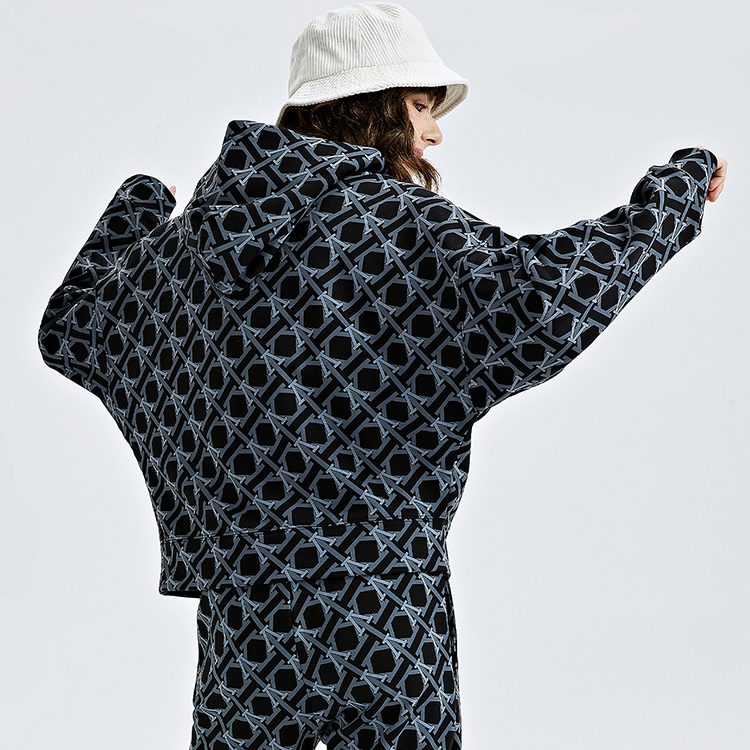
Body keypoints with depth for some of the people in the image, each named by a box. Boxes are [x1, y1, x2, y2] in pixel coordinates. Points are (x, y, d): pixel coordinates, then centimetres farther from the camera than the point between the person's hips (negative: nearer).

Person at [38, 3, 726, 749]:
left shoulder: (194, 235, 6)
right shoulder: (397, 223, -12)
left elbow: (72, 325, 19)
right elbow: (534, 293, -27)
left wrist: (139, 203, 34)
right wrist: (679, 188, -13)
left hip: (247, 603, 5)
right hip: (383, 603, -4)